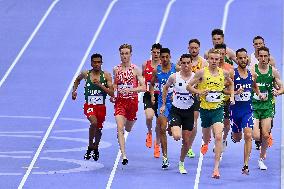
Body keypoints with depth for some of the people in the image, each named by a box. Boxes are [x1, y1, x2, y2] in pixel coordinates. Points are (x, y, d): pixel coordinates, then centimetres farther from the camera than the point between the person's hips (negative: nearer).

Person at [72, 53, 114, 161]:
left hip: (101, 106, 1)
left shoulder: (106, 75, -6)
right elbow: (77, 80, 22)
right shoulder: (85, 74, -2)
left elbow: (111, 93, -12)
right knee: (94, 123, -28)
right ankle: (90, 147, -9)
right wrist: (74, 90, 8)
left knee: (99, 129, 16)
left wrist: (100, 85, -21)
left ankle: (96, 148, 46)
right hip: (89, 105, -1)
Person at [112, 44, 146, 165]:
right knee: (120, 128, -16)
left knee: (128, 129, 16)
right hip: (120, 101, 1)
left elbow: (143, 88, -9)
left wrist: (130, 89, -23)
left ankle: (129, 121, 57)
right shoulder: (116, 69, 3)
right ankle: (124, 156, -19)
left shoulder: (135, 69, -6)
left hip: (132, 101, -1)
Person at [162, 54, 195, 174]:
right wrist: (163, 104, 10)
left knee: (186, 141, 6)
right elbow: (166, 88, 11)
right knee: (177, 137, -22)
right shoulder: (174, 77, -8)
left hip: (189, 111, 1)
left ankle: (181, 164, 27)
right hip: (176, 110, -1)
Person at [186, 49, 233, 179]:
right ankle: (205, 144, 60)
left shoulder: (224, 73, 1)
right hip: (205, 109, 1)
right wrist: (199, 92, -17)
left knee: (218, 137, -18)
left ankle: (216, 168, -18)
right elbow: (189, 86, -1)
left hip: (218, 109, -1)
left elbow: (230, 84, 22)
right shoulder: (202, 73, -6)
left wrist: (230, 94, 9)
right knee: (206, 137, 19)